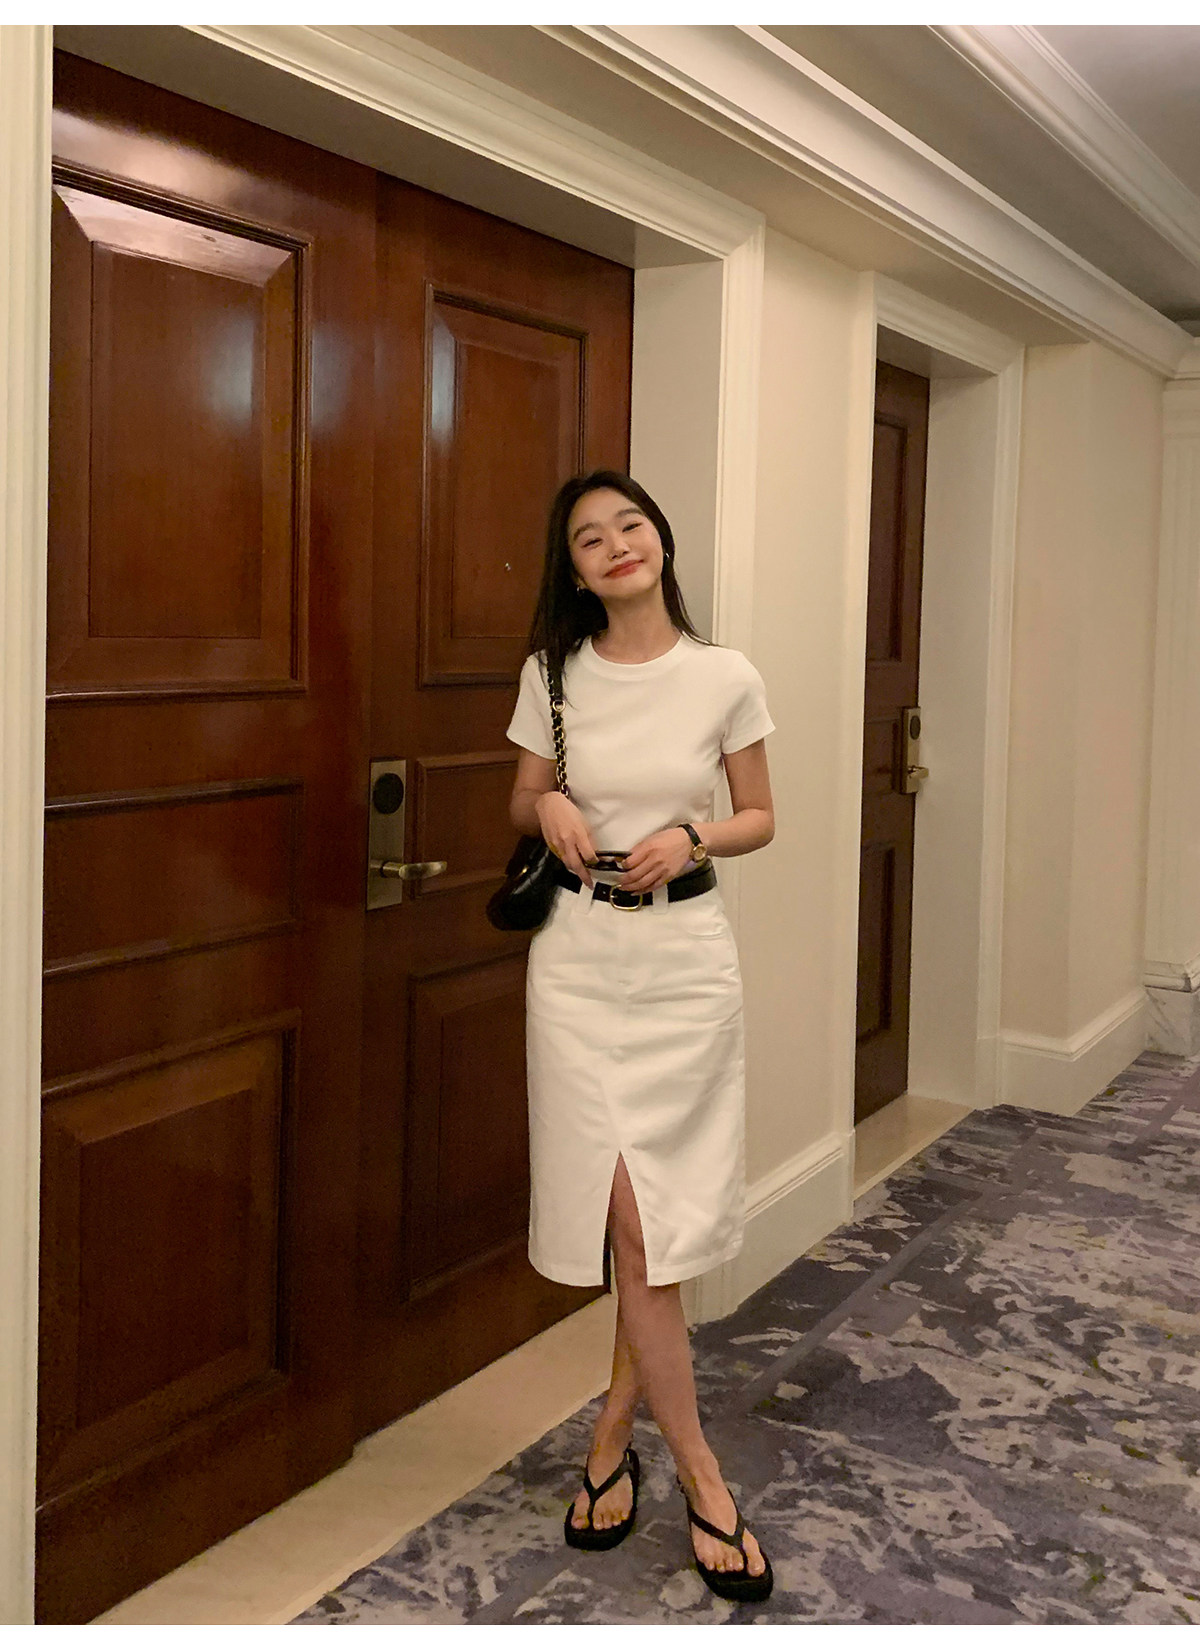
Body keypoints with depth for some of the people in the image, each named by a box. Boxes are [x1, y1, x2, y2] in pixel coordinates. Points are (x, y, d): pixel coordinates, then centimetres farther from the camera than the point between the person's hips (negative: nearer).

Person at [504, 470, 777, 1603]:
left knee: (659, 1214, 5)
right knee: (632, 1215, -2)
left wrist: (691, 838, -13)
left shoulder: (726, 677, -2)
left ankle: (613, 1434, 29)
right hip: (578, 953, 0)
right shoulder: (553, 674, 1)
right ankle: (698, 1470, 12)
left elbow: (759, 819, 7)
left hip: (687, 953, 0)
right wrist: (549, 807, -9)